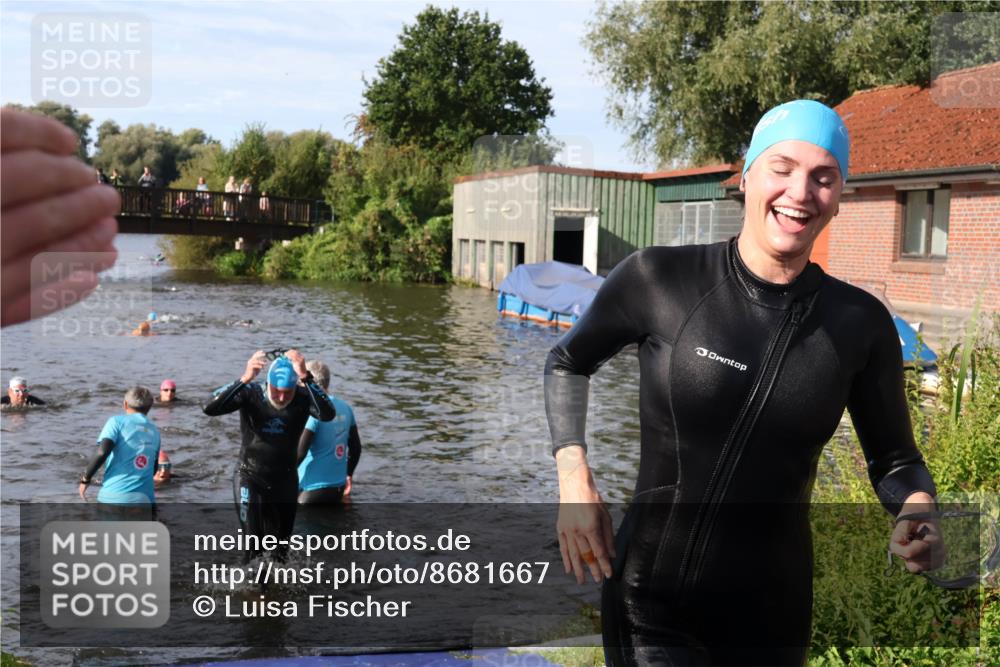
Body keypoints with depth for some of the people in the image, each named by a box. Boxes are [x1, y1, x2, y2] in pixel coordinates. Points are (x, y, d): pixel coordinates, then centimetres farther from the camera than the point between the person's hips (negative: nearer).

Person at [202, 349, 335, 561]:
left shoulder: (303, 398, -17)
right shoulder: (251, 394, -17)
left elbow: (328, 414, -38)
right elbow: (209, 408, -31)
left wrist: (306, 377, -47)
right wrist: (245, 378, -43)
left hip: (285, 480, 2)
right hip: (250, 477, -2)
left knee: (280, 547, 16)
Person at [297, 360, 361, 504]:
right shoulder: (345, 408, 5)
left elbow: (299, 453, -19)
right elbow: (356, 447, 12)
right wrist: (348, 475, 24)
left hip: (313, 488, -7)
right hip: (338, 486, 7)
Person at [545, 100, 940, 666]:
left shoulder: (860, 323, -7)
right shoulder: (660, 278, -13)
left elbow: (894, 459, 6)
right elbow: (567, 362, 4)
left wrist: (919, 514, -15)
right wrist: (574, 482, -7)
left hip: (772, 618, 3)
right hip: (652, 604, -2)